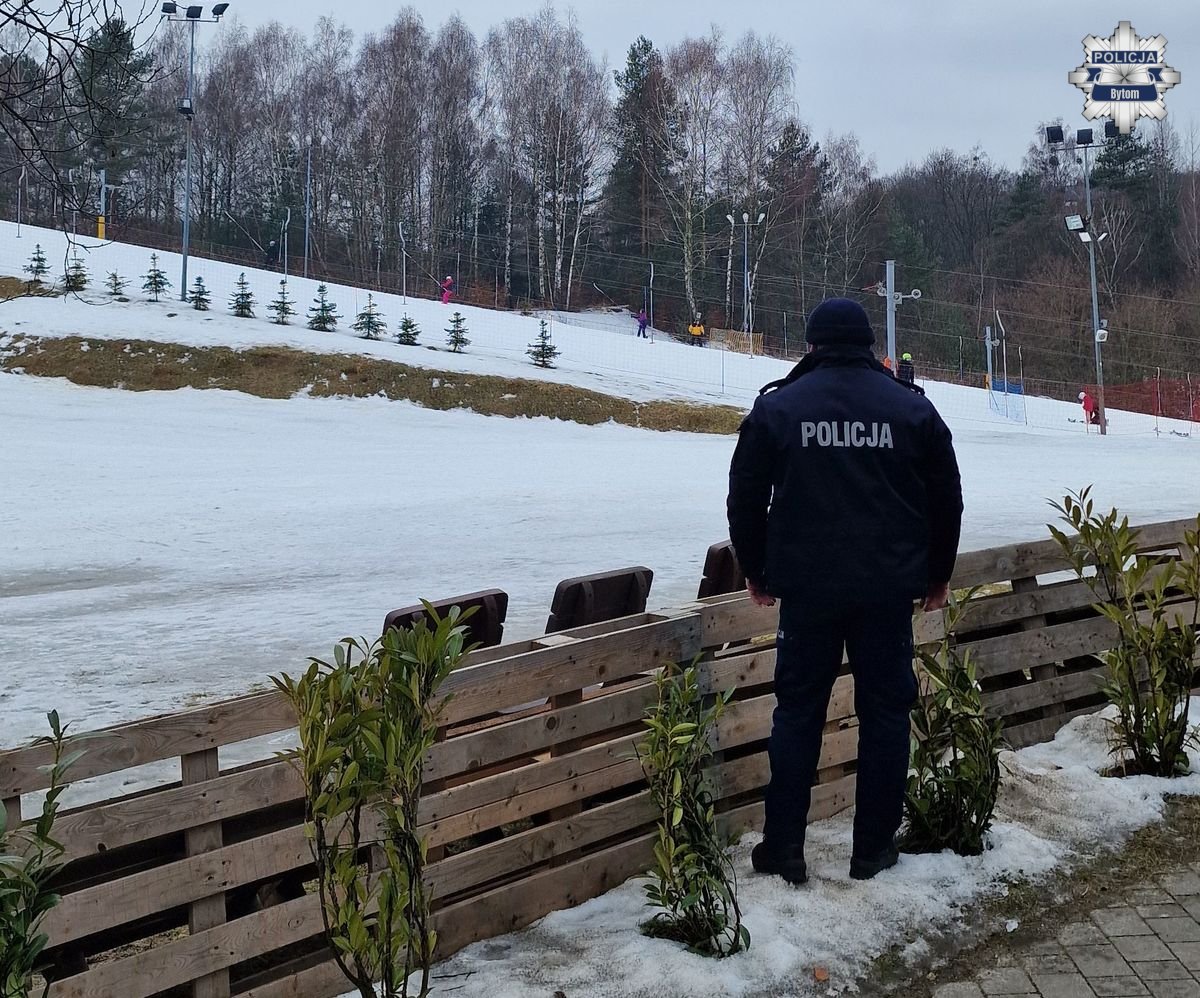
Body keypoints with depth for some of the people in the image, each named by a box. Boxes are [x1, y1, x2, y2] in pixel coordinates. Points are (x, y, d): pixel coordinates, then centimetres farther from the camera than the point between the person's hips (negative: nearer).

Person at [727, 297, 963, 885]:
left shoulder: (777, 406, -1)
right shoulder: (912, 407, 2)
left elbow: (746, 498, 4)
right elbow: (946, 499, 8)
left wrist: (756, 571, 17)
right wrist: (937, 573, 20)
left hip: (807, 587, 0)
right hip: (890, 587, 0)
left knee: (797, 712, 9)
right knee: (885, 711, 10)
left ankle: (783, 850, 12)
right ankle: (874, 848, 15)